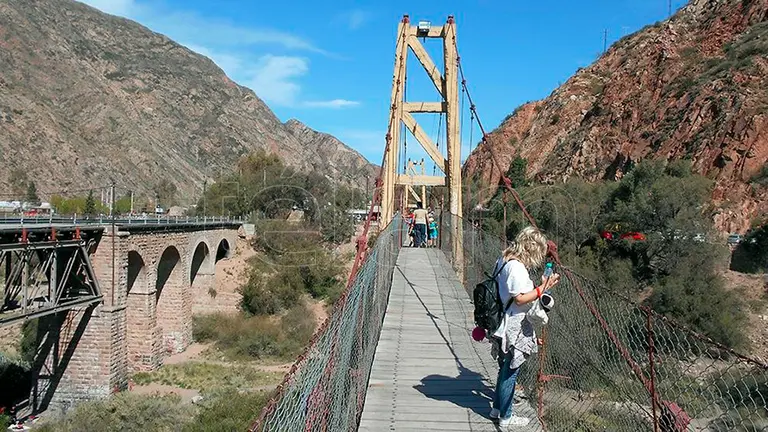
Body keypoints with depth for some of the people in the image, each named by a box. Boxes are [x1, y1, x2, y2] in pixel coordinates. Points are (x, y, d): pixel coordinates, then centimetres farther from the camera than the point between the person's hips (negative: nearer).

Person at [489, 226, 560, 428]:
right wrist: (541, 289, -19)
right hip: (514, 328, -9)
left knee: (506, 369, 22)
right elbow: (520, 299, -23)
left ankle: (498, 408, 35)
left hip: (506, 326, 9)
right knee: (510, 372, 4)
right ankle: (506, 417, 17)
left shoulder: (504, 260, 6)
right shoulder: (517, 267, -23)